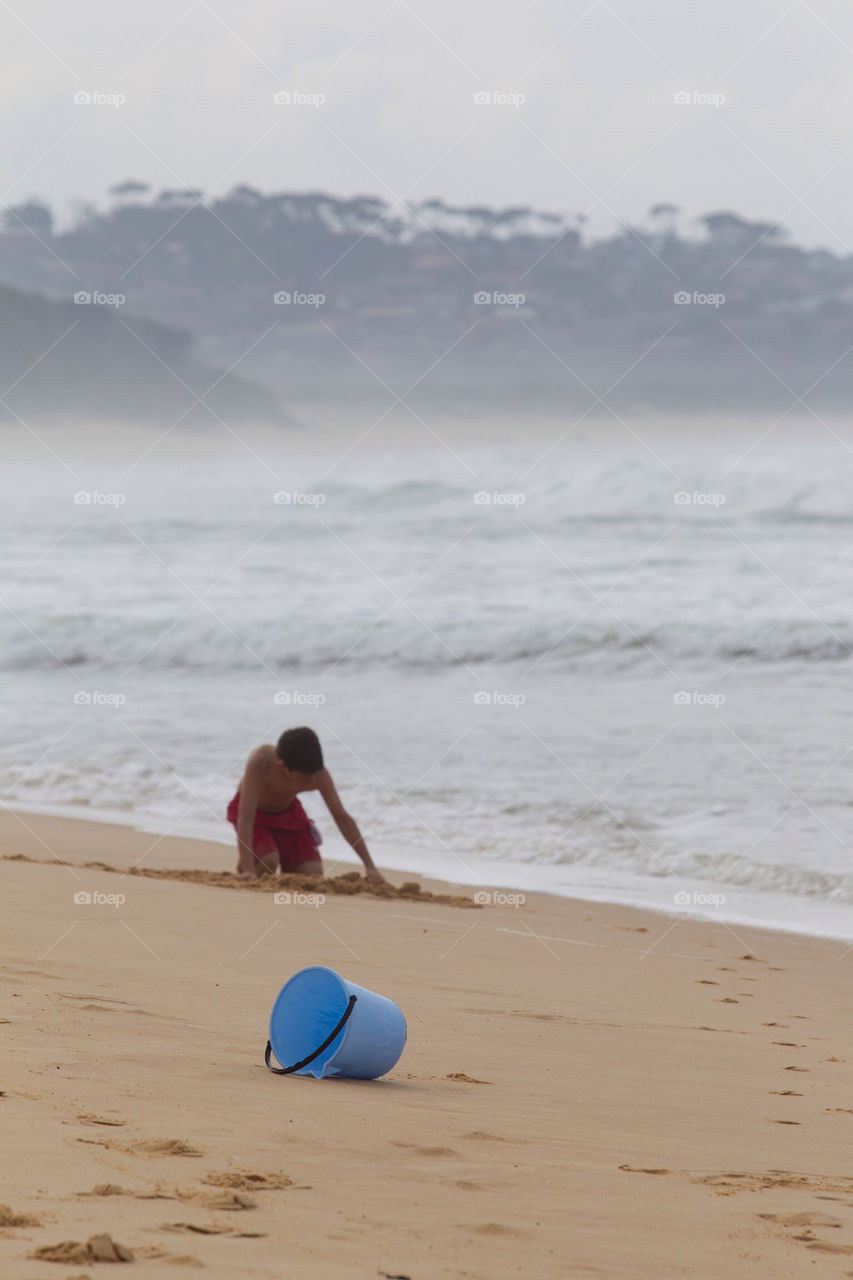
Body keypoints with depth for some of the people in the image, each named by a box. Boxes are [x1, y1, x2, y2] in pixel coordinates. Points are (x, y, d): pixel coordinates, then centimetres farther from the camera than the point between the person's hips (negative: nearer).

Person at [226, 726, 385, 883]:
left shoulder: (319, 774, -28)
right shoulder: (261, 761, -40)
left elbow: (342, 818, -18)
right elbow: (246, 817, -41)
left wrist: (369, 866, -21)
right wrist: (248, 870, -46)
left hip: (287, 811, 3)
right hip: (255, 811, -3)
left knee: (314, 875, -10)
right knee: (268, 861, -30)